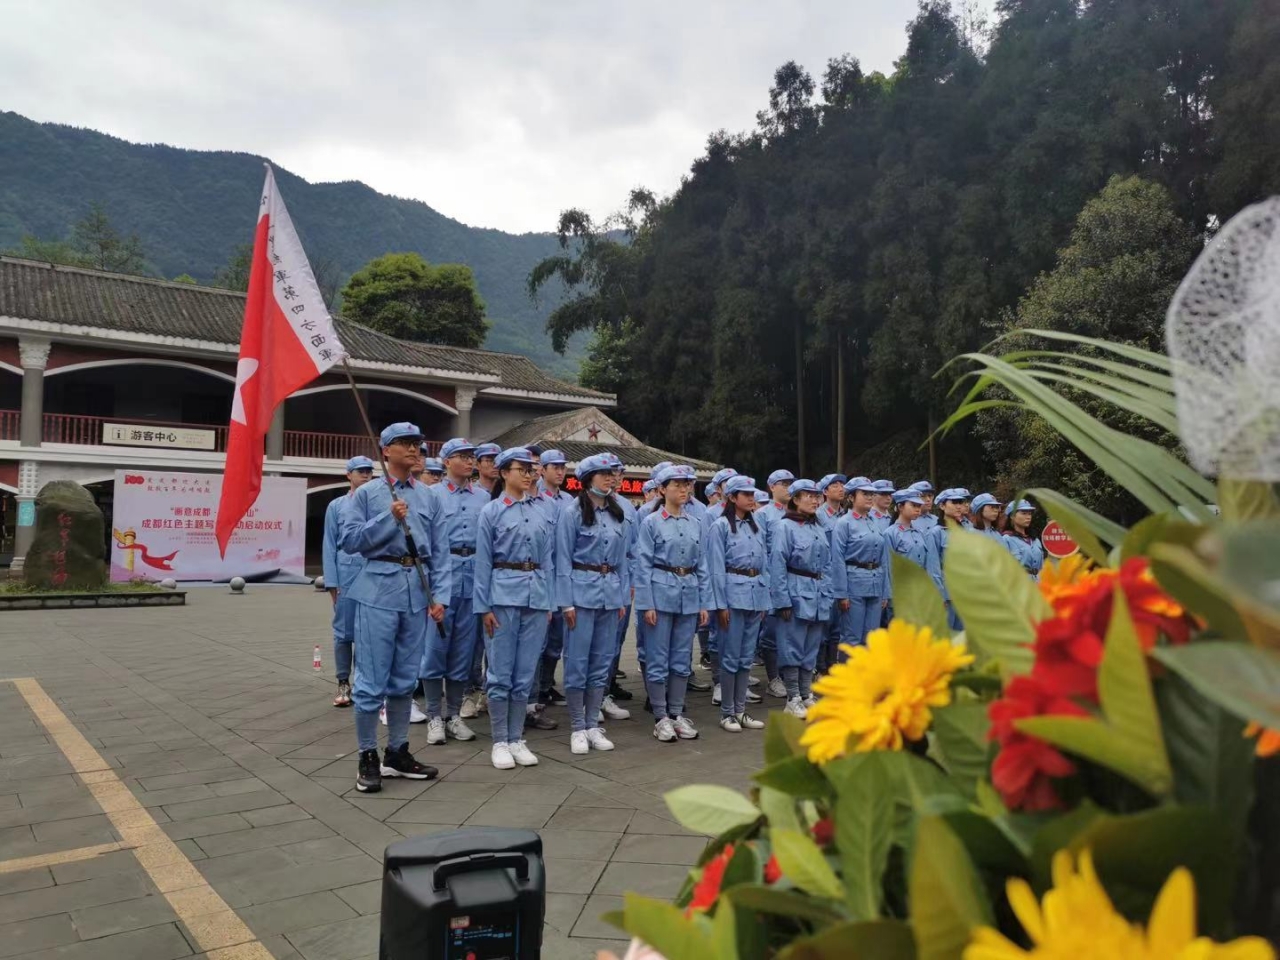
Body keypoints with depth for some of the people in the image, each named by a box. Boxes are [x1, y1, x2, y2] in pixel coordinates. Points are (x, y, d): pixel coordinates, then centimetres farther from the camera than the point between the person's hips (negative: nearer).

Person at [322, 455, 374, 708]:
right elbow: (329, 546, 6)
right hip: (346, 575, 0)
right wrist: (331, 582, 0)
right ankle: (343, 684, 15)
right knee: (344, 631, 5)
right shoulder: (336, 506, 7)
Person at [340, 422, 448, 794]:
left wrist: (439, 595, -1)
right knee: (372, 680, -1)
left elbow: (440, 551, 8)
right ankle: (367, 758, 11)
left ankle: (397, 753, 24)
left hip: (417, 592, 4)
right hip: (379, 590, -4)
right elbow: (349, 540, -6)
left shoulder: (428, 497, 10)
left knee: (405, 678, 12)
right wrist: (389, 519, -13)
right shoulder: (367, 494, 1)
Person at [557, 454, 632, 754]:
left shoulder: (618, 514, 11)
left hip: (610, 590, 6)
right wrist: (566, 602, -11)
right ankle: (577, 728, 10)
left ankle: (593, 725, 18)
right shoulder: (572, 512, -6)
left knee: (602, 660, 9)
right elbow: (563, 559, -7)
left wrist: (623, 597, 9)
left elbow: (622, 558, 14)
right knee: (578, 660, -1)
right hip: (582, 588, -5)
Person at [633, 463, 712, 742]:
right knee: (658, 659, 2)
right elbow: (643, 565, -6)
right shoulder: (651, 522, -4)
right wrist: (646, 603, -12)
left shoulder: (696, 524, 9)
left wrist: (704, 603, 7)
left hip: (689, 595, 5)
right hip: (661, 593, -4)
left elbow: (701, 565, 11)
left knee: (682, 658, 10)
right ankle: (660, 717, 12)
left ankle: (677, 713, 21)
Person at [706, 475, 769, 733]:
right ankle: (727, 712, 10)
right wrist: (720, 604, -13)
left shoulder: (756, 527, 15)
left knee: (747, 656, 11)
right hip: (733, 593, -6)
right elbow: (716, 568, -9)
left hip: (756, 594, 6)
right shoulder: (721, 526, -5)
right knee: (731, 656, -1)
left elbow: (765, 565, 16)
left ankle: (740, 710, 19)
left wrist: (765, 600, 12)